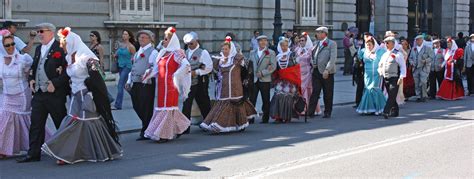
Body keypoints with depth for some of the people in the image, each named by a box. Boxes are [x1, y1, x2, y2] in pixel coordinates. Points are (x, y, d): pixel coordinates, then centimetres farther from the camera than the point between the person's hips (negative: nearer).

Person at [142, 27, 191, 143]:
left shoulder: (177, 53, -9)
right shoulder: (163, 53, 15)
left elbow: (186, 65, -21)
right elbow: (157, 68, 19)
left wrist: (176, 76, -18)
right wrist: (149, 74, 4)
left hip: (170, 85, -8)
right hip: (161, 85, 8)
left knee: (167, 107, -5)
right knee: (162, 106, 11)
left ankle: (165, 134, -1)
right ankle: (180, 127, 25)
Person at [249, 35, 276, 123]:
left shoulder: (271, 53, 5)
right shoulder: (252, 53, 15)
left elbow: (273, 66, -4)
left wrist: (263, 73, -12)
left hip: (265, 80, -2)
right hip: (254, 79, 2)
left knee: (266, 100, 3)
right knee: (252, 99, -2)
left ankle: (265, 119, 11)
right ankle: (250, 118, 3)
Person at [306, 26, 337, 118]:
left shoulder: (332, 44, -4)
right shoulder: (316, 43, 15)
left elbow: (333, 58, -13)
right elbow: (313, 55, 26)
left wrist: (327, 70, -21)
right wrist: (312, 62, 6)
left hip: (327, 72, -5)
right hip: (316, 71, 5)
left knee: (328, 94, 4)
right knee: (315, 92, -1)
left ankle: (327, 112, 14)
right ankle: (310, 111, -4)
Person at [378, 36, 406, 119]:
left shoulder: (397, 54, -5)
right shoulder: (385, 54, 16)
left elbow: (403, 66, -7)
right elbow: (380, 65, 26)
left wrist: (401, 77, -14)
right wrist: (380, 74, 11)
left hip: (394, 78, -7)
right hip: (386, 78, 7)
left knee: (392, 96, -11)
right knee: (391, 96, 11)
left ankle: (386, 112, -18)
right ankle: (395, 111, 20)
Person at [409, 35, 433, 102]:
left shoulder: (427, 48, 4)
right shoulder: (413, 49, 16)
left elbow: (431, 57, -1)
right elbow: (410, 57, 21)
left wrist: (425, 60, -17)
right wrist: (411, 62, 1)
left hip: (424, 68, -4)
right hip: (416, 68, 4)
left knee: (423, 82, -14)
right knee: (417, 83, 2)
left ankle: (424, 96, -3)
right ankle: (419, 97, 9)